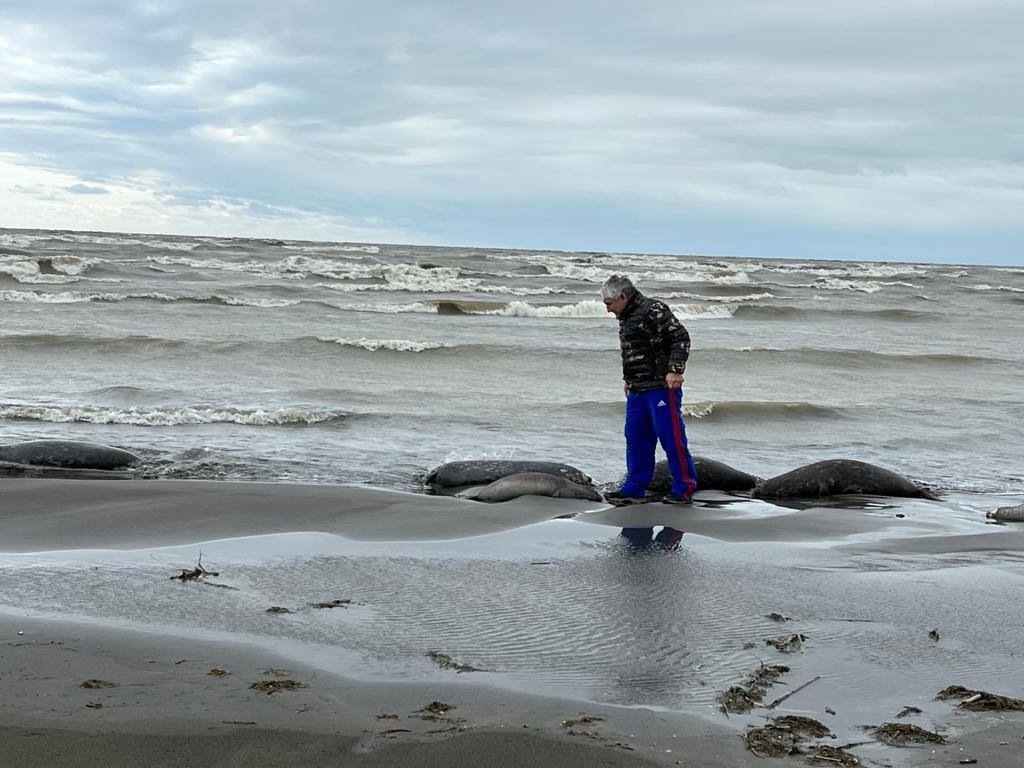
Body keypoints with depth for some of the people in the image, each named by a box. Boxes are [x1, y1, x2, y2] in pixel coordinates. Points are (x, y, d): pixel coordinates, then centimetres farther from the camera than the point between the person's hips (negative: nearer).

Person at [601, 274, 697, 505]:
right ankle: (635, 488, 17)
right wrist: (628, 380, 27)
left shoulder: (654, 310, -11)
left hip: (661, 387, -9)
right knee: (636, 438, 10)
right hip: (636, 391, 9)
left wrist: (675, 370, -23)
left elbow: (681, 337, -16)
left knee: (671, 437, -6)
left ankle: (684, 487, 2)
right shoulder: (626, 318, 17)